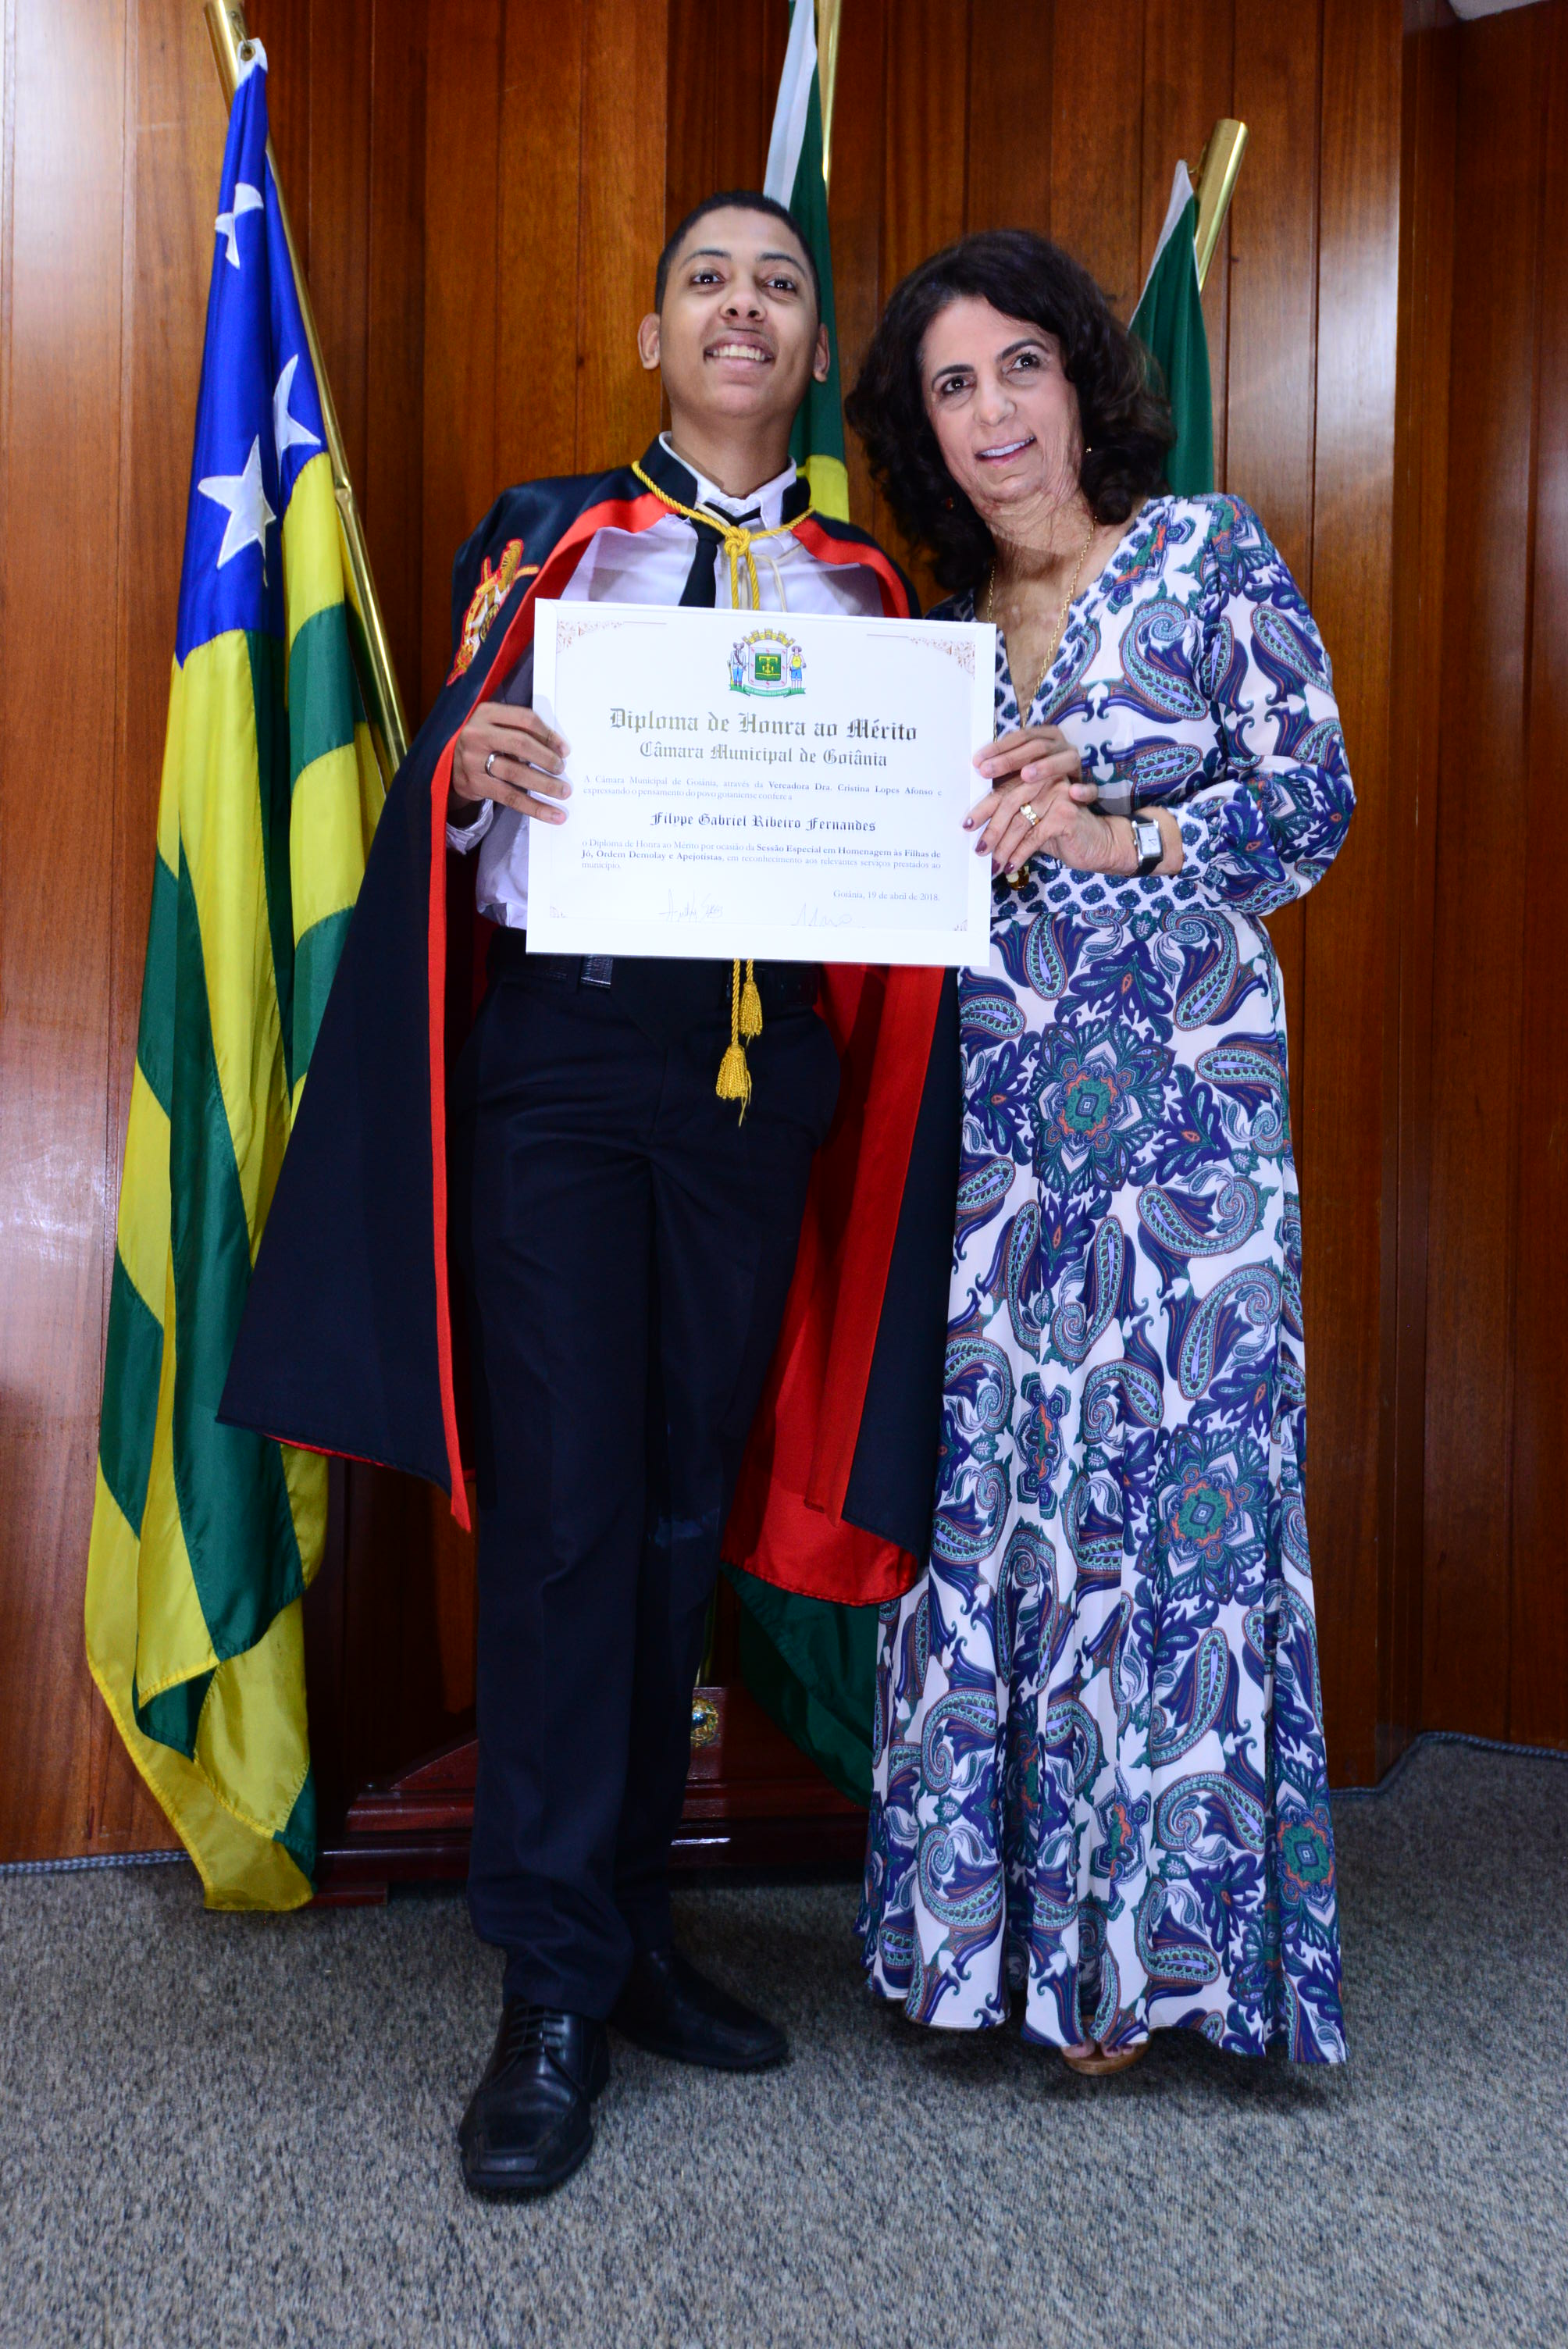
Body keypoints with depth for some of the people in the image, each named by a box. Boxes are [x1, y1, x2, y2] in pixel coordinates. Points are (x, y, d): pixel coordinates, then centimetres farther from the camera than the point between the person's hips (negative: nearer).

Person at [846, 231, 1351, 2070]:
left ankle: (1145, 1932, 10)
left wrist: (1120, 836, -14)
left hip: (1179, 1087, -4)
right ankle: (990, 1913, 15)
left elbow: (1315, 802, -2)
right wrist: (978, 814, -5)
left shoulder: (1207, 553, 3)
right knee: (987, 1474, 2)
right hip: (993, 1104, 4)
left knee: (1170, 1472, -4)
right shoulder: (945, 621, 15)